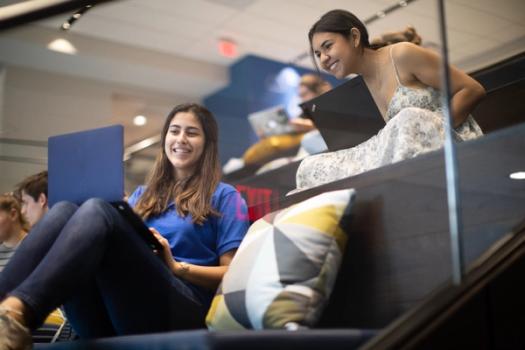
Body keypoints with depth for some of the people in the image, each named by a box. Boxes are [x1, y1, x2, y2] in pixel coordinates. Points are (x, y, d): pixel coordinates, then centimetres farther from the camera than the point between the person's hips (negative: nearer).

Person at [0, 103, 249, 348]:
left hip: (176, 310, -4)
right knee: (64, 211, -19)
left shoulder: (224, 196, 16)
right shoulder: (142, 195, 30)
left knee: (96, 211, -27)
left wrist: (177, 267, -7)